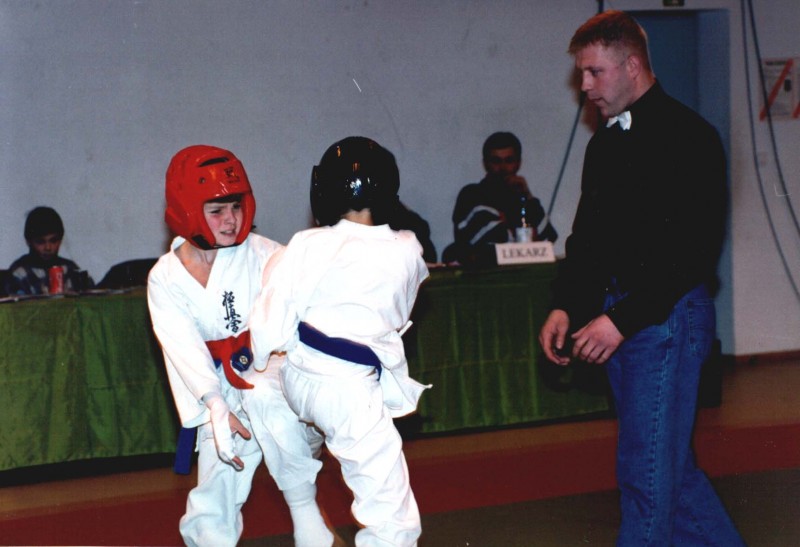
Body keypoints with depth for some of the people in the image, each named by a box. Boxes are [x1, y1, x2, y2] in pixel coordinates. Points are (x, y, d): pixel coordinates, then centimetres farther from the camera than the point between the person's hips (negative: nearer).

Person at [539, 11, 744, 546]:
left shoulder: (688, 136, -12)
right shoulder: (605, 144, 14)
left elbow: (695, 250, -18)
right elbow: (587, 236, 20)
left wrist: (622, 320, -21)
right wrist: (566, 306, 4)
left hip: (667, 318, -9)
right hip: (618, 318, 9)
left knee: (647, 470, -5)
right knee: (671, 463, 15)